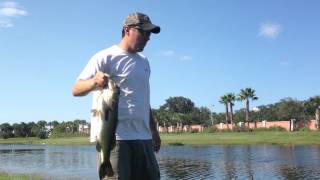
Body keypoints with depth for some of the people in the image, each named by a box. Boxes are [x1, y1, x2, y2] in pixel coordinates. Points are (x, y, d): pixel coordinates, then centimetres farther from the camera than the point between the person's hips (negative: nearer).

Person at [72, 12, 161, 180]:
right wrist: (94, 81, -33)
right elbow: (76, 89, -11)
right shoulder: (105, 57, -4)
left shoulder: (144, 61, 19)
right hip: (114, 136, -7)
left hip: (143, 137, 8)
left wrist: (153, 130, 24)